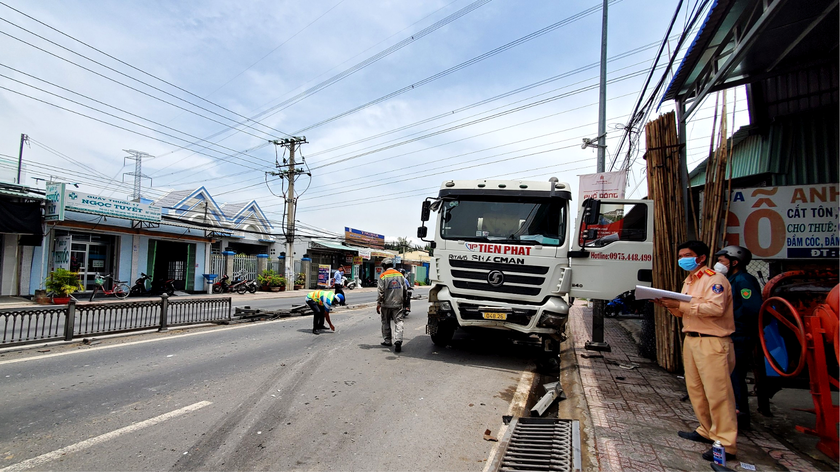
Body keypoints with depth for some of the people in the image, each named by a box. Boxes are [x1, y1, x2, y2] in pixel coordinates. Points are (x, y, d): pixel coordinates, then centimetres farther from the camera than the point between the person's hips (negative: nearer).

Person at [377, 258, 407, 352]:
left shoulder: (383, 276, -7)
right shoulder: (400, 275, 7)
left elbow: (380, 291, -11)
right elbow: (405, 289, 12)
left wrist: (378, 304, -6)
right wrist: (403, 301, 22)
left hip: (386, 304, -2)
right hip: (398, 304, 3)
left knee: (386, 322, 13)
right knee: (398, 322, -1)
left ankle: (387, 340, 22)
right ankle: (398, 340, -17)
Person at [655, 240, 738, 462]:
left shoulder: (714, 279, -10)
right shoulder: (688, 281, 18)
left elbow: (715, 307, -25)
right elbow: (683, 312, 20)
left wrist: (680, 304, -23)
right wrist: (669, 304, 1)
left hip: (712, 342, -9)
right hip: (691, 340, 9)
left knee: (717, 392, -6)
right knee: (695, 389, 14)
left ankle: (726, 444, 1)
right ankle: (707, 431, 27)